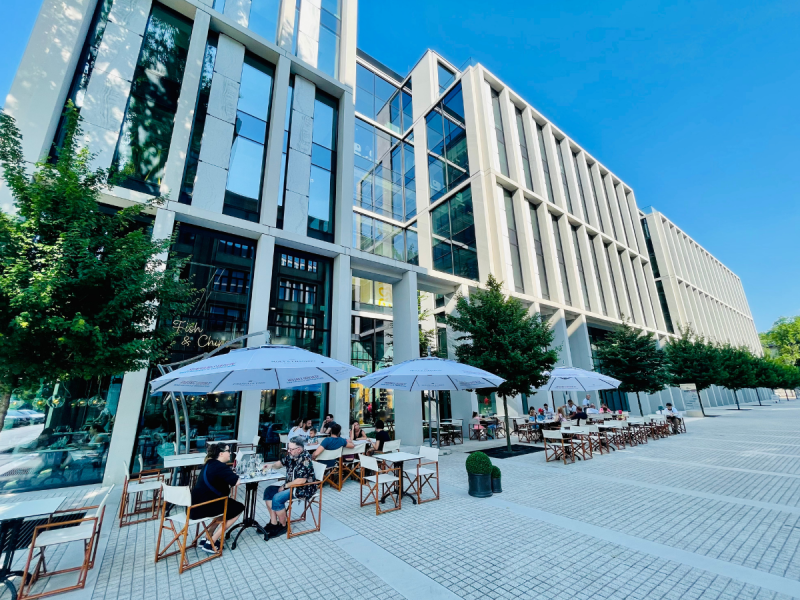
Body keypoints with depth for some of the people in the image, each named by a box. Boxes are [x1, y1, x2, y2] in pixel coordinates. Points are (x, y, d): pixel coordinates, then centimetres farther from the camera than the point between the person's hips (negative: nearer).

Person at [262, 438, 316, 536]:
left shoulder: (305, 460, -27)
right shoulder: (291, 454, -2)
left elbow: (301, 480, -29)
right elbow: (281, 463, 14)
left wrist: (285, 486, -18)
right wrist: (272, 465, -7)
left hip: (304, 488, -10)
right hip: (290, 484, 10)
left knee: (277, 498, -22)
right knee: (268, 491, 3)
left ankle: (283, 526, 0)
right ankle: (273, 523, 9)